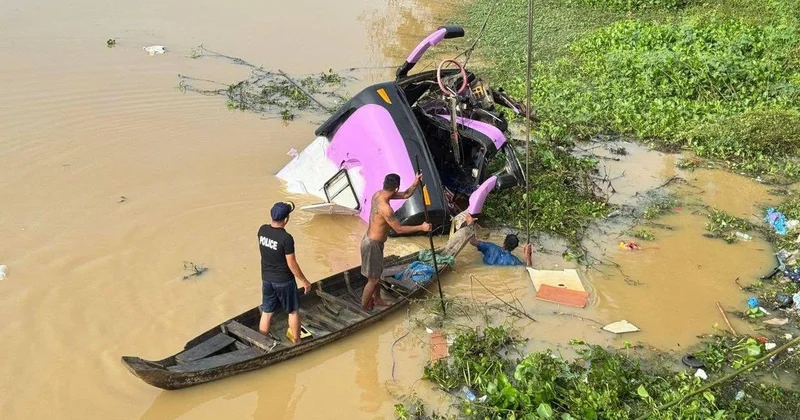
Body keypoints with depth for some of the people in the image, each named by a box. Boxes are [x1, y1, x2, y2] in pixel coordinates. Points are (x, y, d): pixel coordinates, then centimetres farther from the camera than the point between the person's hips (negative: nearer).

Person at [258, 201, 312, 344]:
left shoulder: (262, 230, -8)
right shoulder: (286, 238, -25)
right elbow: (291, 264, -19)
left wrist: (284, 208, 17)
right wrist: (304, 281, -7)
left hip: (266, 279, 5)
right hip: (284, 281, -5)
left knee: (266, 312, 16)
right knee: (293, 311, 15)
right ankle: (296, 342, 28)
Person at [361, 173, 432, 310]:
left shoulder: (378, 194, -3)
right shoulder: (385, 208, -32)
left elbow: (405, 195, 6)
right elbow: (399, 229, -23)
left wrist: (415, 184, -13)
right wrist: (421, 227, -15)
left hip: (373, 241, 9)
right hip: (372, 244, -9)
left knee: (376, 274, 26)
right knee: (373, 279, 8)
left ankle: (377, 299, 44)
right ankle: (364, 307, 23)